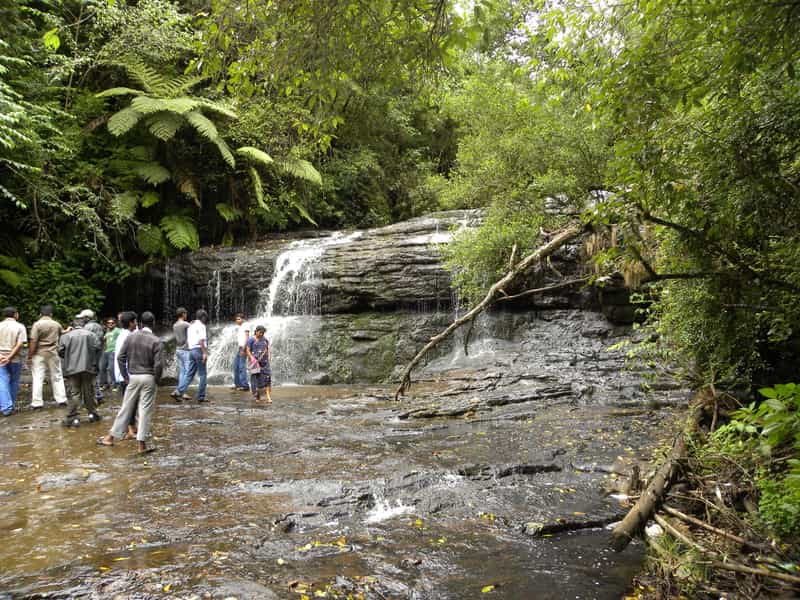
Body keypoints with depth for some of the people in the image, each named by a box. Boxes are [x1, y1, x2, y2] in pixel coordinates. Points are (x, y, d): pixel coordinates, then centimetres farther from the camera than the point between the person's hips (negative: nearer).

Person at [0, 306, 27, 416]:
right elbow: (19, 345, -14)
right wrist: (9, 357, -13)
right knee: (14, 382, 13)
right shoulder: (20, 327, -4)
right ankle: (12, 406, 21)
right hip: (15, 359, -1)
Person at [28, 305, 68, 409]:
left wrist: (30, 356, -8)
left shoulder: (37, 324, -10)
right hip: (53, 354, 3)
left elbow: (33, 342, -14)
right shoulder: (57, 324, 2)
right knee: (57, 377, 12)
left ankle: (37, 403, 0)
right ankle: (61, 400, 14)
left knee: (37, 378, 1)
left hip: (39, 354, -3)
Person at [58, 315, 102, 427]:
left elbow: (61, 351, -2)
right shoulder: (91, 334, 4)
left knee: (74, 393, 2)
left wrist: (68, 359, 16)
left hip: (72, 369, 0)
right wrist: (95, 363, 5)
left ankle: (72, 418, -1)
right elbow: (98, 347, -7)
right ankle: (92, 414, 21)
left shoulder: (66, 336, 5)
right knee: (89, 392, 13)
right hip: (88, 368, 0)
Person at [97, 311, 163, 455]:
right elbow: (158, 364, -14)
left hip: (133, 377, 3)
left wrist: (125, 376, 9)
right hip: (149, 378, -3)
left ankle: (111, 437, 23)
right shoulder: (156, 341, -10)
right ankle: (142, 444, 5)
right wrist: (156, 380, 1)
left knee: (126, 408, 14)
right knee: (145, 411, 1)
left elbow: (120, 358, 1)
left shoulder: (130, 337, 1)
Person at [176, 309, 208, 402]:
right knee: (202, 374, -1)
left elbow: (187, 341, 19)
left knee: (189, 373, 9)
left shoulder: (190, 326, 18)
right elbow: (201, 340, -18)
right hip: (199, 350, -8)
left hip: (191, 350, 8)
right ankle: (201, 396, 2)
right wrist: (205, 353, -20)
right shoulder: (201, 325, -8)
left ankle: (180, 391, -1)